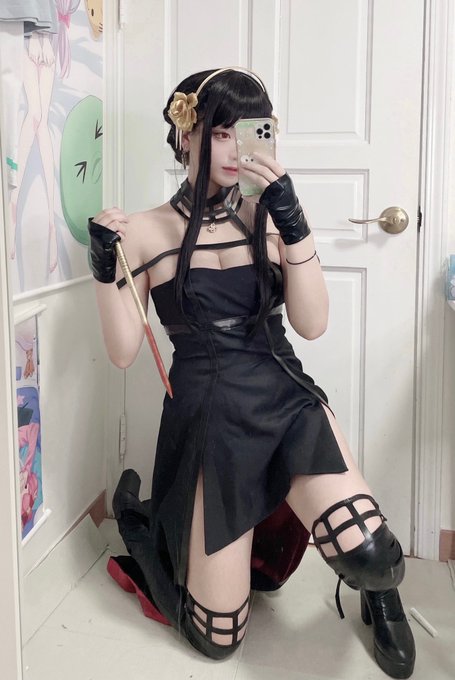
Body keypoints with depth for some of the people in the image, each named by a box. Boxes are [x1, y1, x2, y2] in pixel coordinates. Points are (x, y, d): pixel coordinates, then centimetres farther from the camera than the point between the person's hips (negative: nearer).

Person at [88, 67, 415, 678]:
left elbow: (312, 324, -6)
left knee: (368, 558, -26)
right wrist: (105, 268, -15)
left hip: (288, 401, 2)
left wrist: (292, 222, -15)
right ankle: (138, 517, 32)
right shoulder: (146, 232, 0)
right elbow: (123, 352, -2)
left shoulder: (271, 217, 3)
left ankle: (381, 592, 14)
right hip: (209, 419, -1)